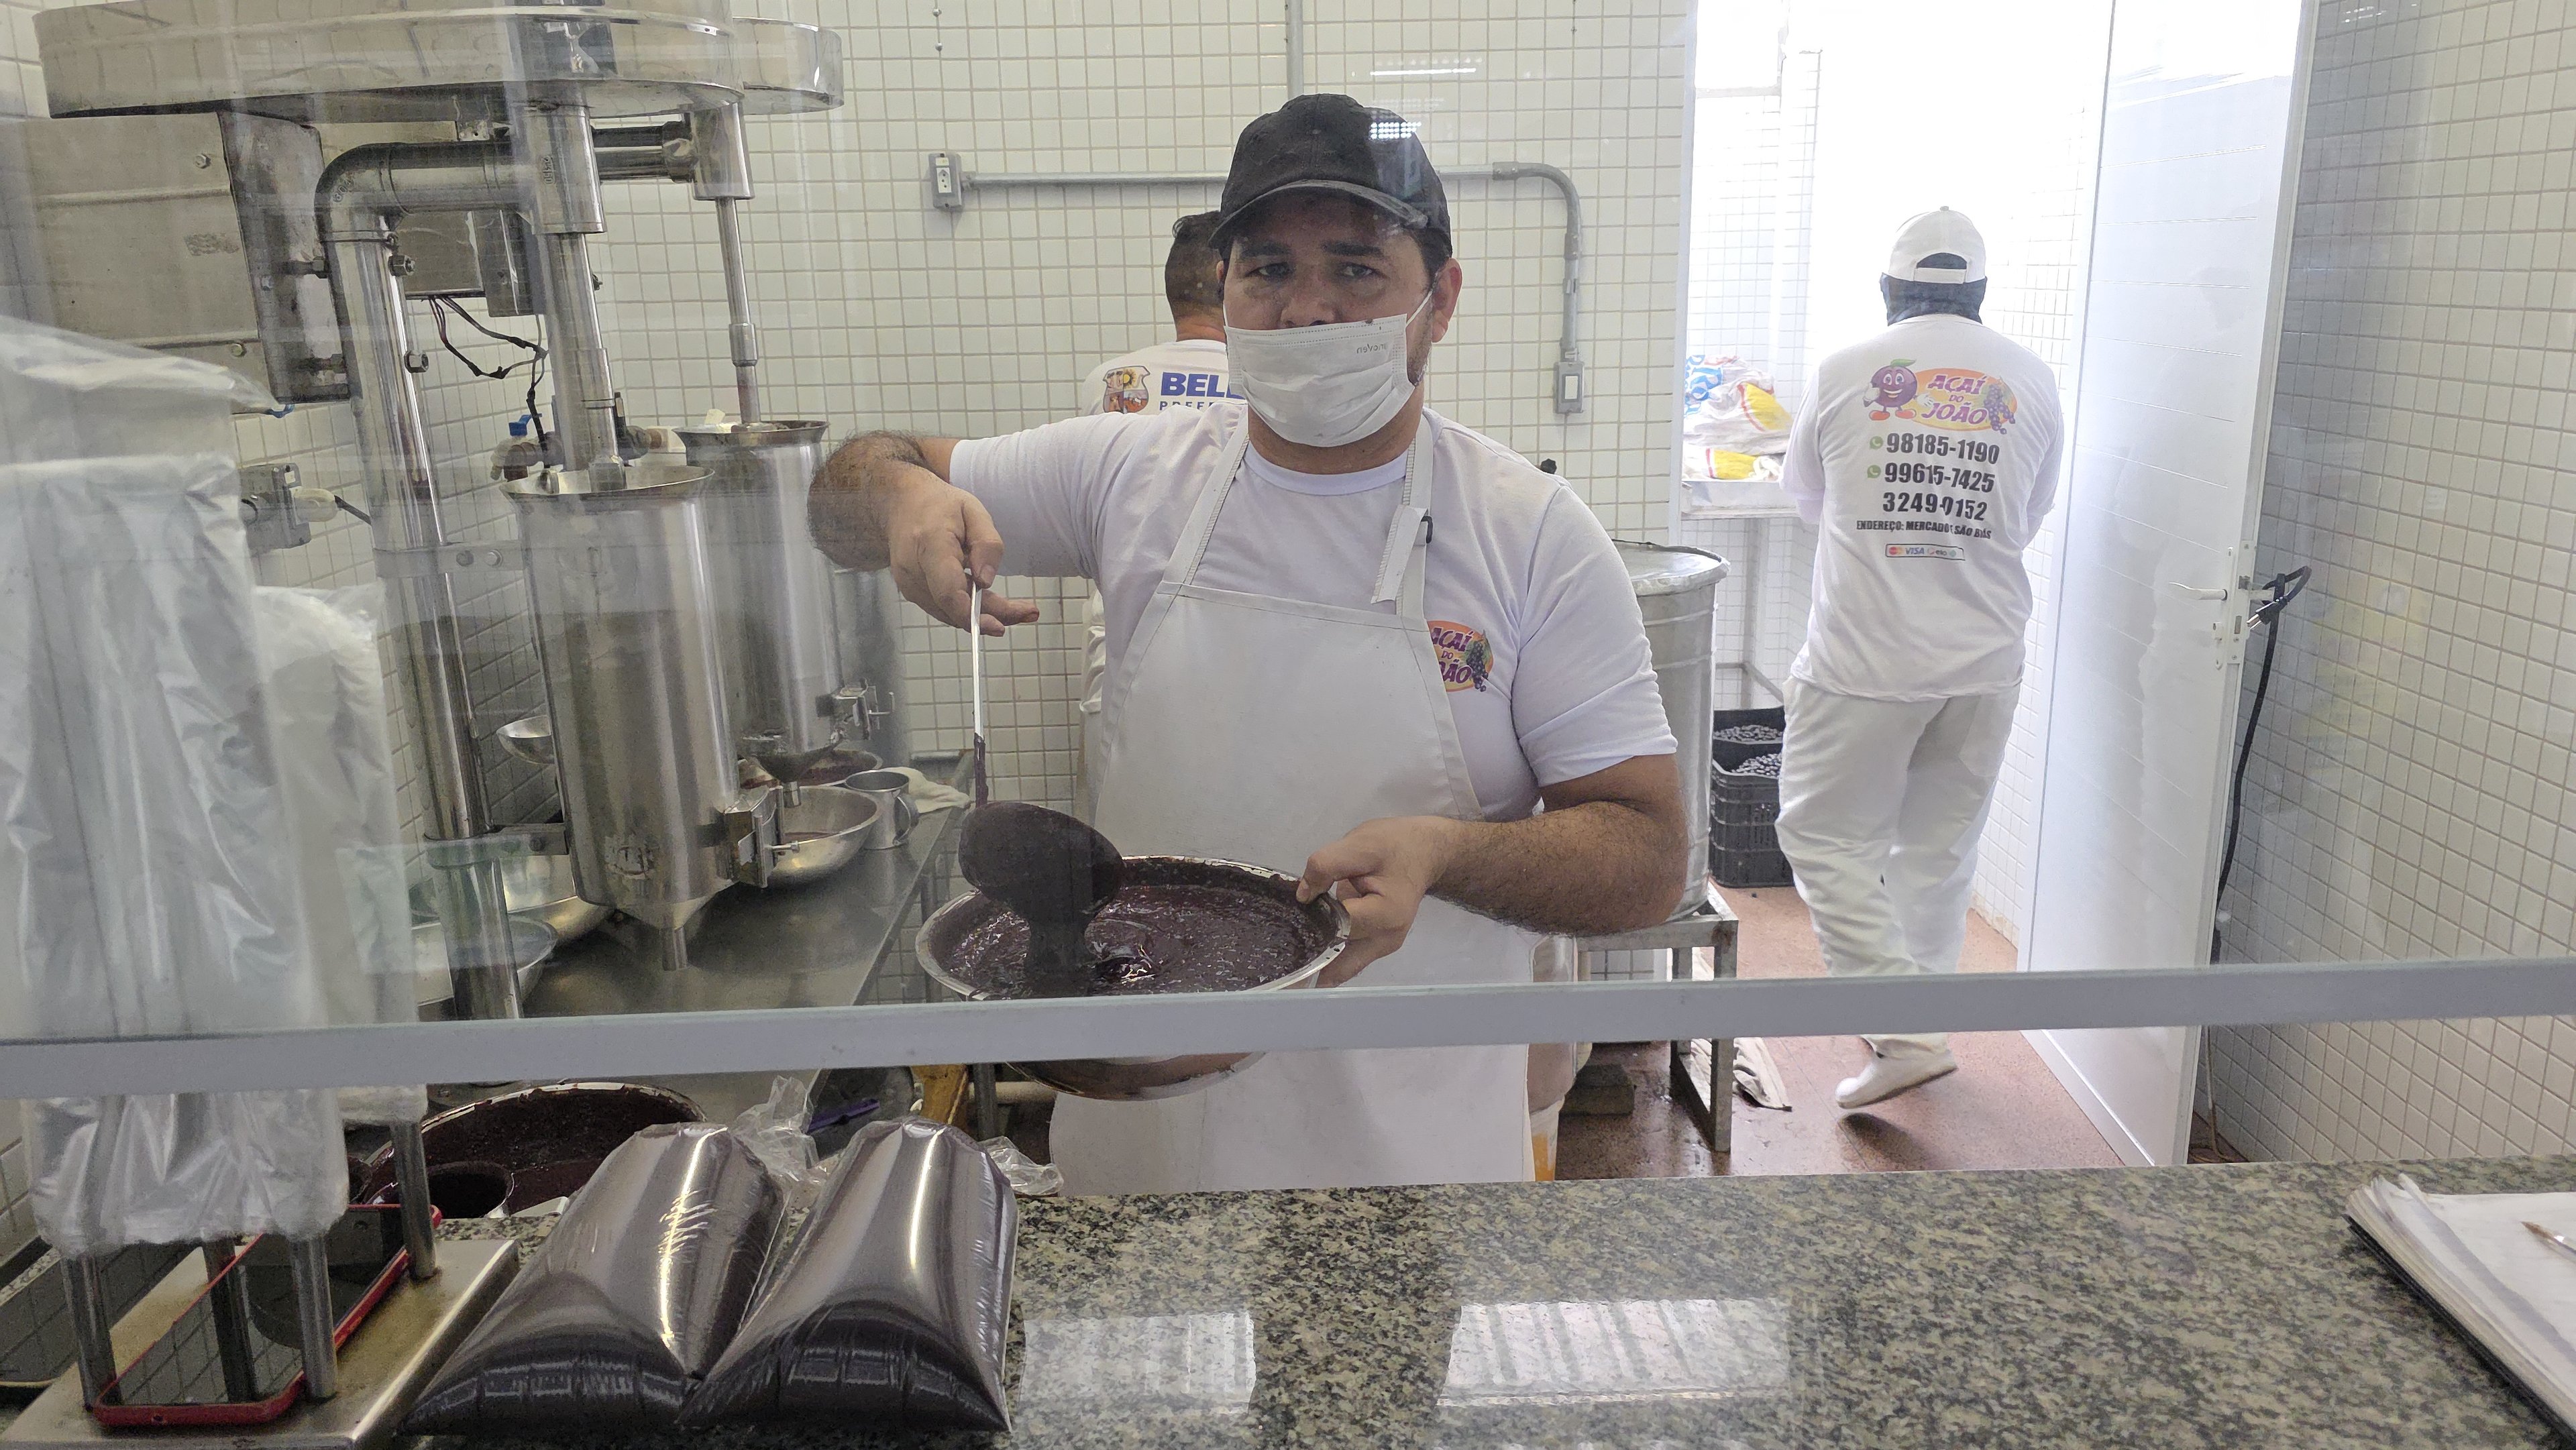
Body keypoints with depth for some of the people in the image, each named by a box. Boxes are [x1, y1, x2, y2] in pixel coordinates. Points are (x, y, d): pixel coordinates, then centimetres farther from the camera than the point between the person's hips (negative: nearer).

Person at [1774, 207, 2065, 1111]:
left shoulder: (1845, 372, -2)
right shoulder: (2031, 381, 5)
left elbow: (1805, 497, 13)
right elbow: (2029, 519, 16)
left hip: (1864, 658, -4)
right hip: (1983, 661, 4)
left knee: (1825, 837, 5)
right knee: (1940, 849, 16)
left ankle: (1908, 1033, -3)